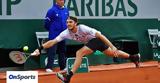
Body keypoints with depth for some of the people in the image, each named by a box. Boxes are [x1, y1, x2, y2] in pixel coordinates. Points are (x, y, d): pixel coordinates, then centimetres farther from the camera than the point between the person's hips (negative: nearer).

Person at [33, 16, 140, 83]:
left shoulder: (83, 28, -30)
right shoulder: (66, 33, -13)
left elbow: (100, 35, -30)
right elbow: (52, 42, -18)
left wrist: (112, 46, -34)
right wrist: (40, 48, -31)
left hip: (97, 39, -7)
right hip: (90, 42, 7)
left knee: (79, 53, -25)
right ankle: (133, 57, 31)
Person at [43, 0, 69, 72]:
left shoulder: (66, 10, 7)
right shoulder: (52, 10, -13)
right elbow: (47, 23, -8)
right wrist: (51, 30, 4)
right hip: (54, 36, -6)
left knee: (62, 51, 14)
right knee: (52, 51, -7)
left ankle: (63, 67, 22)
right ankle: (49, 67, -5)